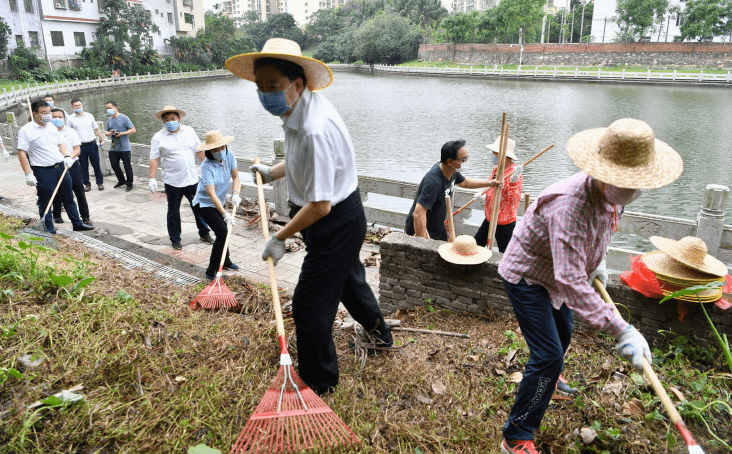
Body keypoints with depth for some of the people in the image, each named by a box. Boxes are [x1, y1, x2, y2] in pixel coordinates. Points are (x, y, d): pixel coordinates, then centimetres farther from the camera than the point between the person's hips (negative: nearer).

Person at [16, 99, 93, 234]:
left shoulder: (52, 127, 10)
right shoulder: (26, 130, -10)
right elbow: (22, 153, -12)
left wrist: (67, 156, 2)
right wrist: (28, 174, -18)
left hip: (61, 167, 6)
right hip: (43, 172, -6)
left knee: (69, 198, 15)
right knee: (45, 203, 4)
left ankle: (78, 224, 26)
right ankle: (49, 231, 14)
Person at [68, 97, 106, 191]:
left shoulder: (89, 116, 6)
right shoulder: (70, 119, 2)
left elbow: (96, 129, 11)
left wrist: (102, 139, 1)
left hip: (92, 145, 0)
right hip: (80, 146, 0)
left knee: (96, 165, 5)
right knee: (83, 167, 6)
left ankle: (100, 183, 16)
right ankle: (87, 184, 16)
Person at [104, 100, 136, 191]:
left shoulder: (124, 118, -6)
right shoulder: (109, 120, 13)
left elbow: (133, 130, -9)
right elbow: (106, 132, 22)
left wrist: (121, 133, -18)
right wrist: (108, 133, -3)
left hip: (124, 149, -6)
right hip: (113, 149, 6)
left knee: (127, 166, 0)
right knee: (114, 166, 11)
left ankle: (129, 184, 15)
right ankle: (122, 181, 30)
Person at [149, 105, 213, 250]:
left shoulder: (189, 131, 6)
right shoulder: (158, 137, -3)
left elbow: (199, 151, 13)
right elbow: (154, 159, -4)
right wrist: (152, 178, -9)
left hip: (192, 179, 3)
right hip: (172, 182, -2)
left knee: (199, 208, 12)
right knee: (173, 212, 8)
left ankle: (204, 233, 28)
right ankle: (175, 239, 21)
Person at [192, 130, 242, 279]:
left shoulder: (229, 156, -11)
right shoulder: (207, 166, -29)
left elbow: (235, 176, 2)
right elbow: (212, 194, -33)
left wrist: (235, 194, -15)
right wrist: (225, 214, -39)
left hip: (219, 202, 7)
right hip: (205, 203, -7)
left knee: (224, 231, 21)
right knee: (222, 233, -16)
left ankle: (225, 261, 45)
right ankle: (211, 272, -7)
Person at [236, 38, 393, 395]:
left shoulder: (315, 129, -33)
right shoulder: (299, 108, 0)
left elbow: (320, 205, -31)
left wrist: (279, 238, -20)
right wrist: (271, 173, 22)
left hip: (337, 222, -10)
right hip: (343, 218, 10)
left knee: (310, 304, 1)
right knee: (348, 277, 30)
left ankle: (319, 382, 23)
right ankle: (378, 330, 56)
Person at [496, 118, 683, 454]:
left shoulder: (611, 193, -11)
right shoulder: (571, 206, -41)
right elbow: (571, 281, -45)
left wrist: (597, 261, 5)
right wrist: (620, 331, -45)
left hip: (554, 277, 9)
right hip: (527, 277, -9)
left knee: (562, 334, 28)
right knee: (549, 354, -13)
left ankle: (547, 378, 60)